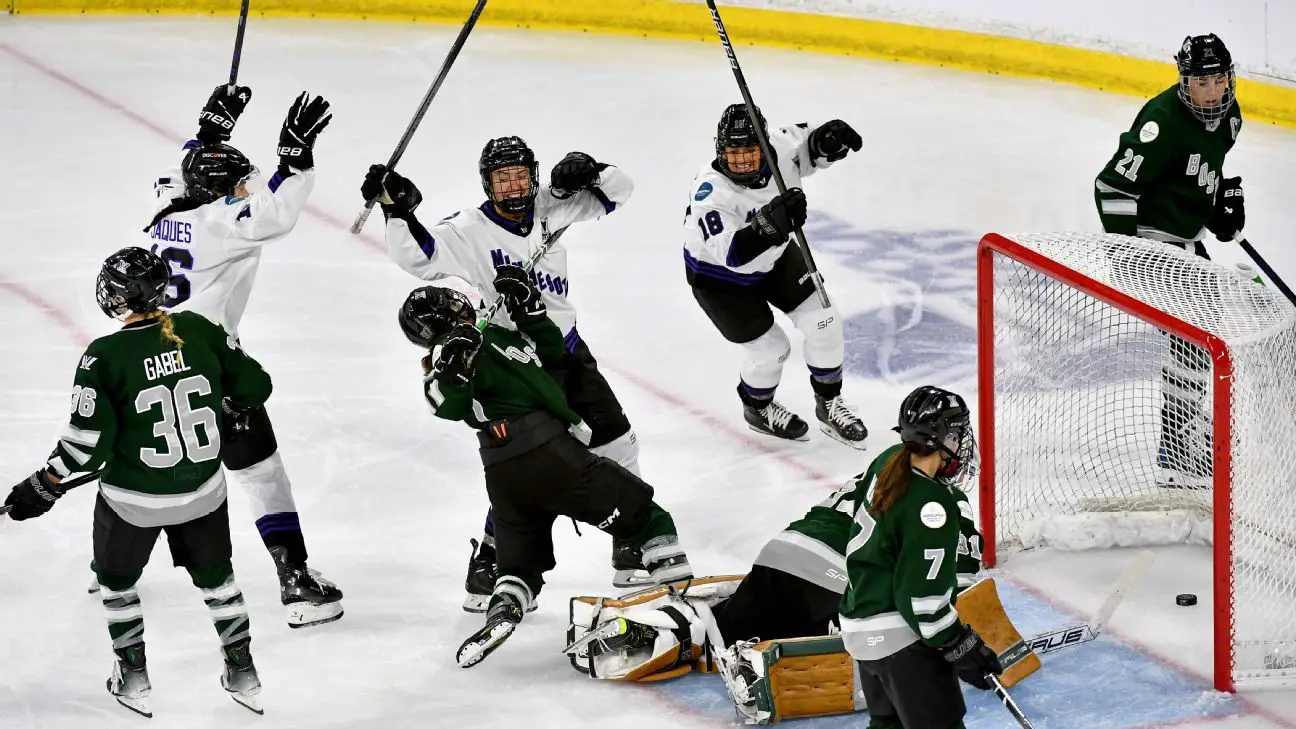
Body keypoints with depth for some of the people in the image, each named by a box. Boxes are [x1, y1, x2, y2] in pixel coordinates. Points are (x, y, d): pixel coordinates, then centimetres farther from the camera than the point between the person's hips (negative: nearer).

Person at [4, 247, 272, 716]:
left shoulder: (105, 356, -21)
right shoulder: (198, 331, -10)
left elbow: (89, 440, -20)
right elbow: (252, 384, -1)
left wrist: (43, 488, -8)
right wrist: (236, 406, 22)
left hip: (132, 500, -3)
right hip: (203, 491, 3)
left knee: (117, 580, 23)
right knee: (215, 575, 26)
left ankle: (134, 680, 29)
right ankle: (243, 673, 32)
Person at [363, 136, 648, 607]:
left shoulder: (549, 206, -2)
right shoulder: (471, 231, -16)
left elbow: (616, 193, 3)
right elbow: (418, 257, -28)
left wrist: (589, 173, -17)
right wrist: (398, 211, -41)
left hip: (568, 352, 6)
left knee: (616, 445, 12)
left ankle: (633, 551, 32)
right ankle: (486, 568, -4)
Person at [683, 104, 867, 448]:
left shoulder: (777, 152, -23)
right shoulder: (711, 192, -38)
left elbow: (805, 146, 0)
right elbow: (731, 254, -47)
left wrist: (827, 139, -24)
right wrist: (769, 224, -62)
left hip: (774, 257, 5)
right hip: (719, 277, -5)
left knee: (823, 321, -2)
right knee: (770, 350, -3)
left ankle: (829, 405, 21)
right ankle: (757, 408, 31)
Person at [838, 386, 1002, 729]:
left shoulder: (890, 461, 0)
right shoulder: (930, 507, -27)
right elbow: (923, 600, -25)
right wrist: (964, 650, -16)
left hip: (861, 625, 10)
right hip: (901, 637, -10)